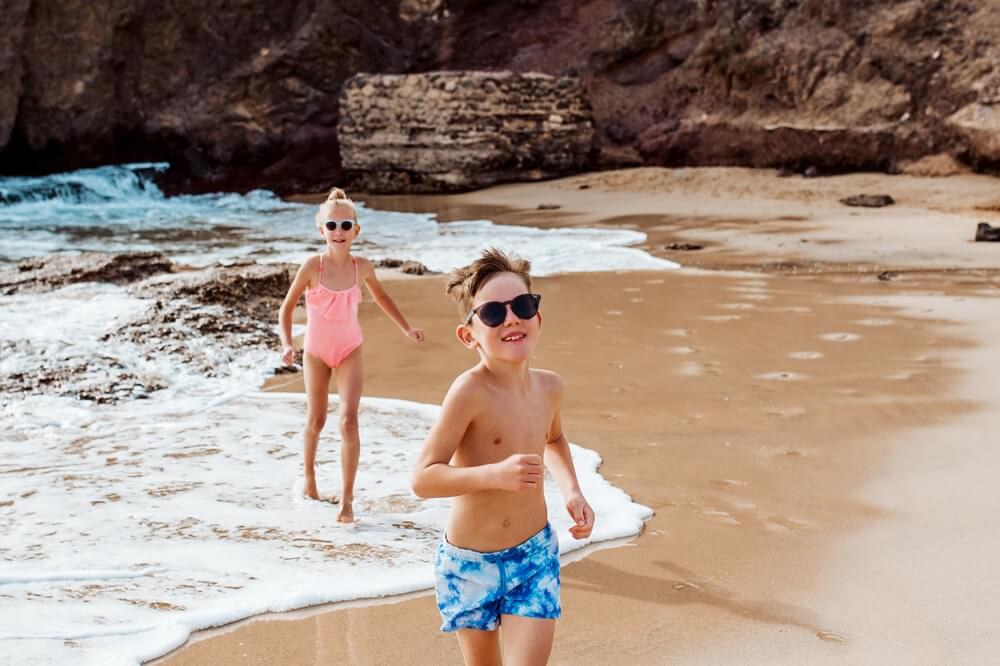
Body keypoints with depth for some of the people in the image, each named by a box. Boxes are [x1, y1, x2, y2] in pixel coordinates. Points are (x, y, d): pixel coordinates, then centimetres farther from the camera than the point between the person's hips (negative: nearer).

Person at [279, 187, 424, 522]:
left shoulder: (362, 267, -9)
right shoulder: (313, 266, -16)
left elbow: (381, 296, 13)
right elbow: (286, 308, -8)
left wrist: (407, 328, 11)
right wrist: (287, 344, -20)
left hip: (349, 351, 1)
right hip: (316, 351, 0)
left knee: (349, 421, -14)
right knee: (316, 421, 13)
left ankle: (347, 497, -9)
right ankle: (309, 476, 41)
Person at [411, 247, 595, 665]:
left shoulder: (548, 386, -4)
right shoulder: (470, 391, -23)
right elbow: (423, 479, -24)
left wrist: (571, 490, 5)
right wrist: (494, 474, -36)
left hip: (536, 555, 4)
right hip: (470, 563, -3)